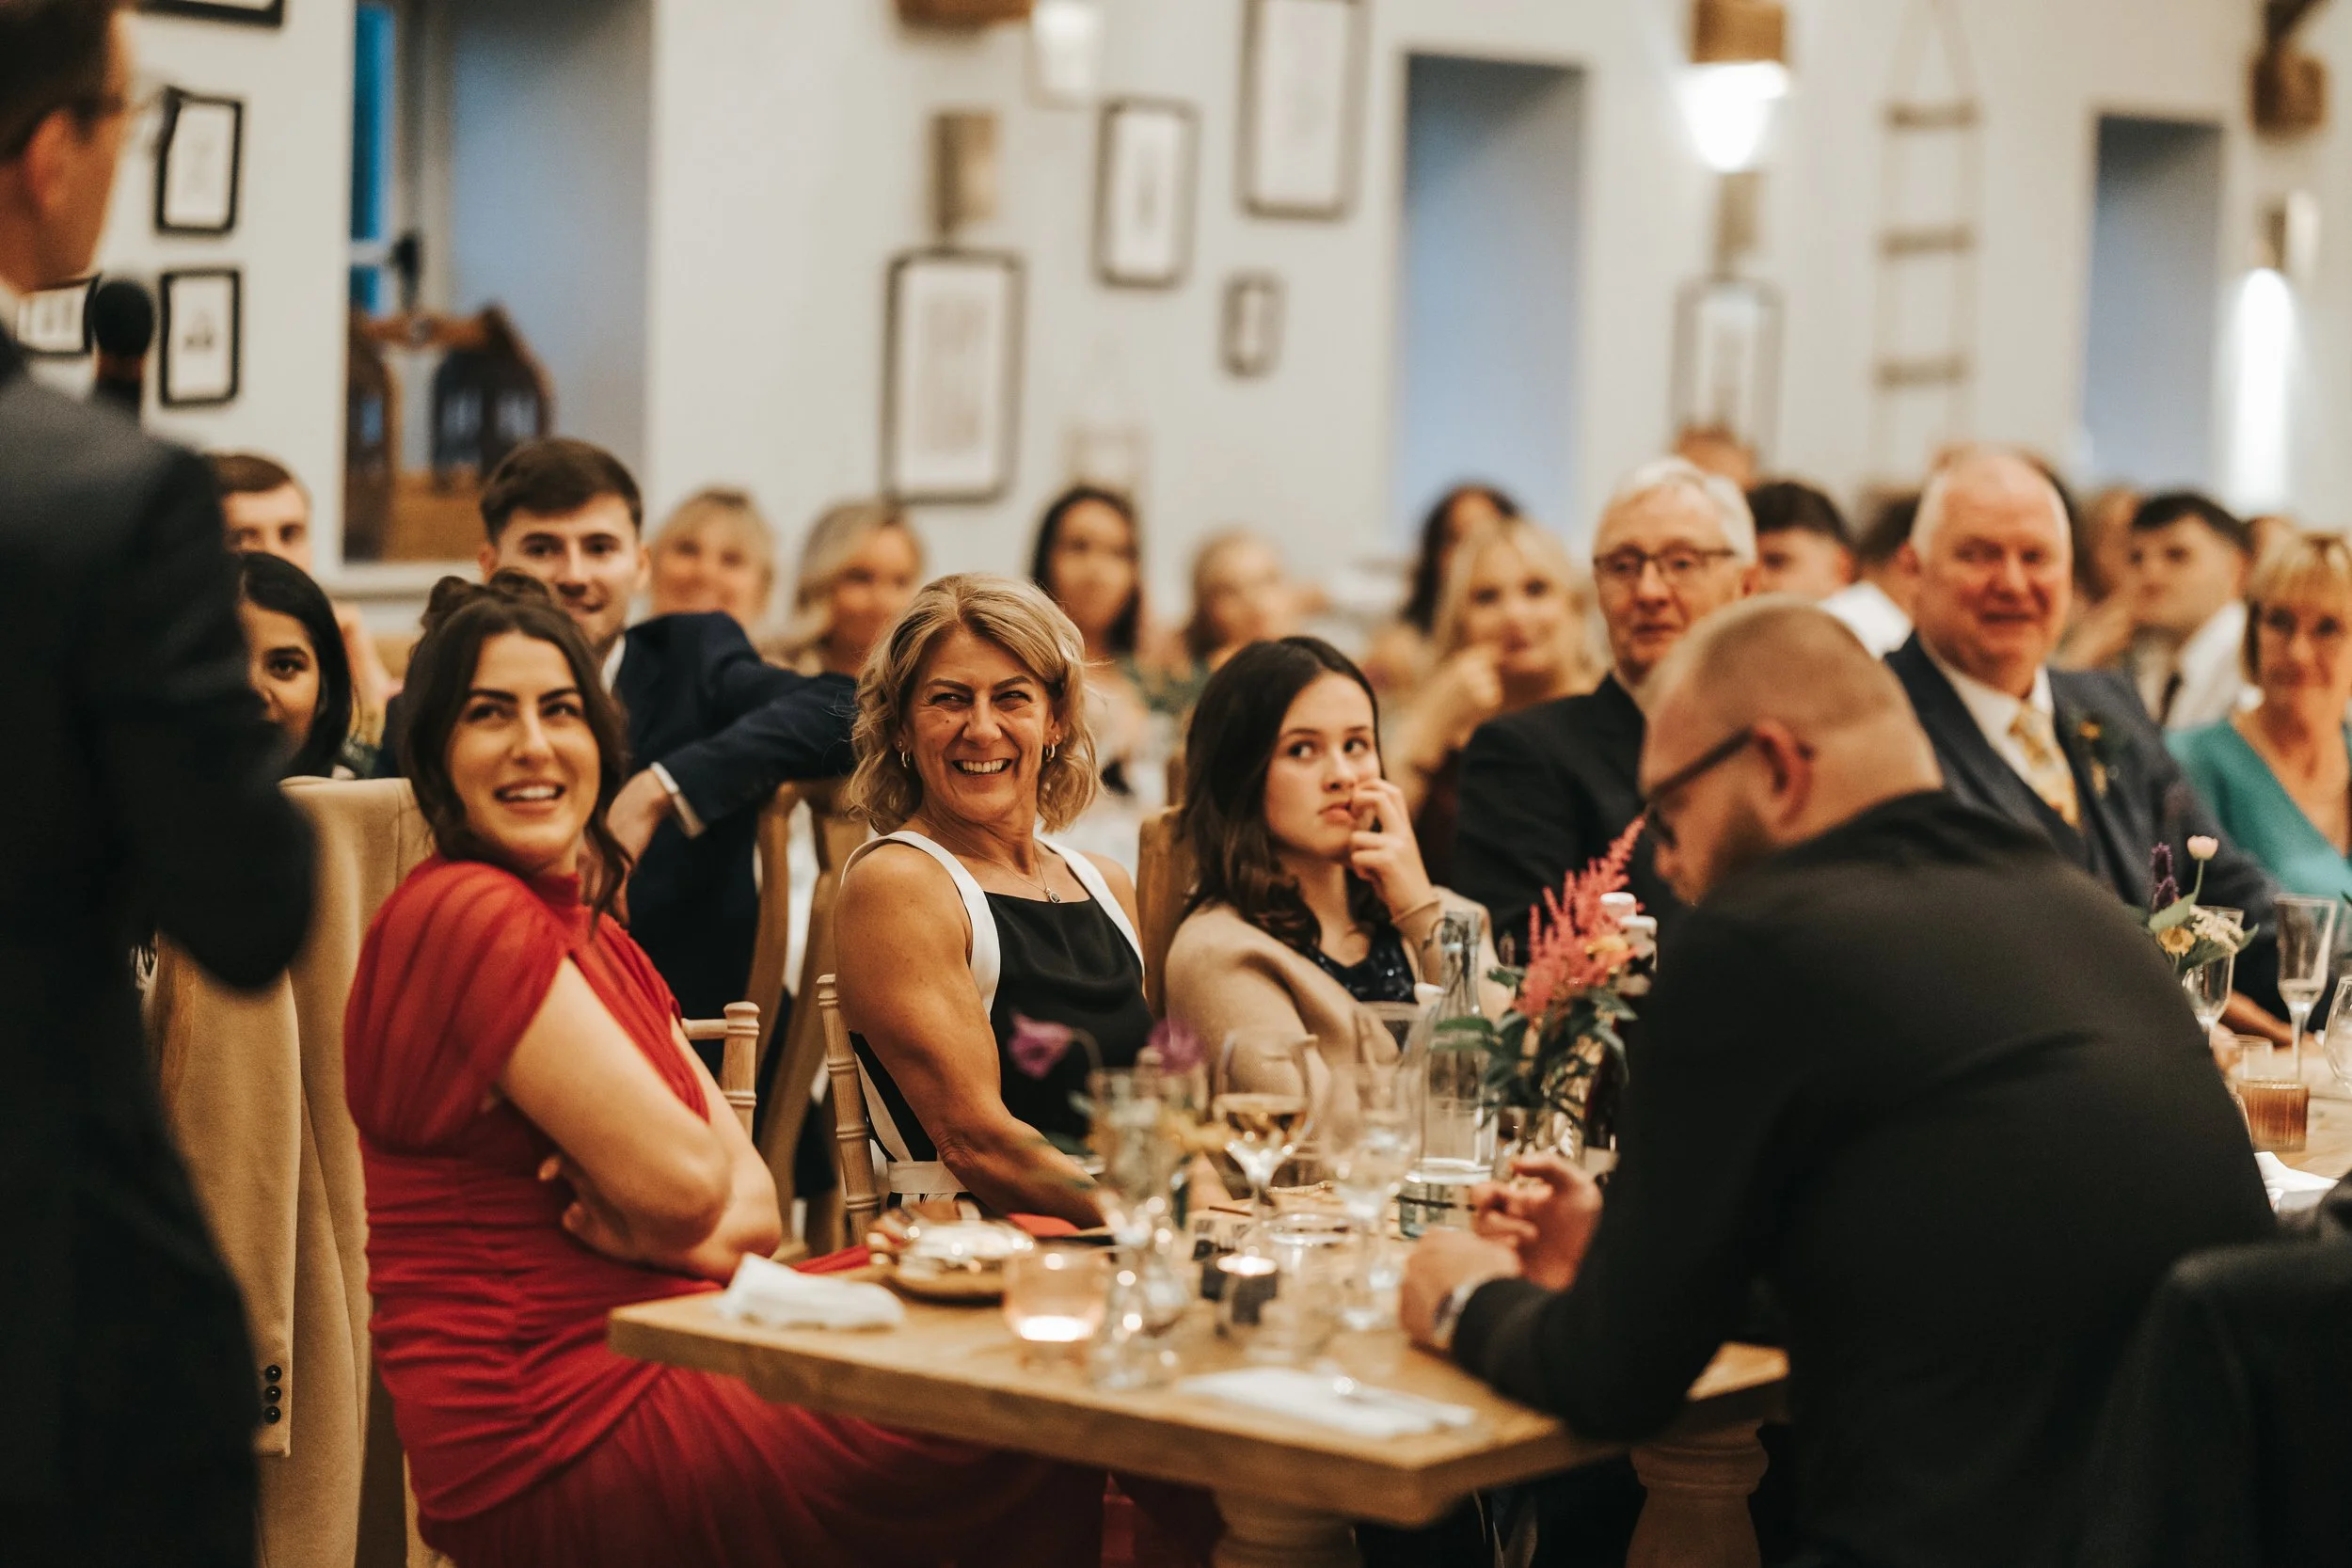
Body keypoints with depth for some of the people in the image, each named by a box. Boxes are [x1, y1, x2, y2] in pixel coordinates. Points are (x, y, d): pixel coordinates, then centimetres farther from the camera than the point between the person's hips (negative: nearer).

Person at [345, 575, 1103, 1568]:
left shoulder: (598, 942, 18)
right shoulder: (466, 915, -14)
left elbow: (756, 1207, 10)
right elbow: (684, 1181, -19)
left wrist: (659, 1230, -11)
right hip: (553, 1436, -9)